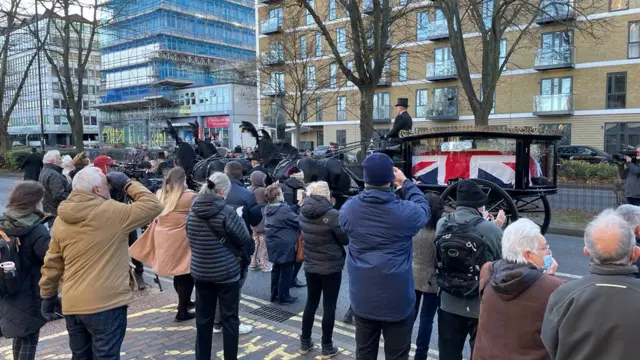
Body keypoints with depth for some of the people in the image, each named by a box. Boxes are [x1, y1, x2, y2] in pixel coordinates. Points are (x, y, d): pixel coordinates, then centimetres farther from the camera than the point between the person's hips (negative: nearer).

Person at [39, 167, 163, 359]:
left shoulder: (62, 219, 6)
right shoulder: (111, 212, -15)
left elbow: (52, 263, 12)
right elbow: (153, 206, -11)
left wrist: (48, 295, 22)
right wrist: (127, 184, -2)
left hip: (72, 304, 7)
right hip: (106, 303, -7)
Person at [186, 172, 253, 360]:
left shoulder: (192, 212, -1)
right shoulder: (227, 212, -17)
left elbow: (191, 240, 12)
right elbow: (245, 241, -9)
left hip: (200, 272, 5)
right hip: (227, 273, -5)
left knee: (203, 319, 14)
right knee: (229, 319, 8)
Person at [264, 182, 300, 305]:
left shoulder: (268, 208, 4)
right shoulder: (284, 210, -23)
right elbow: (299, 222, -14)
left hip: (274, 246, 9)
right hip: (285, 247, -9)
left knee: (276, 270, 20)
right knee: (286, 273, 4)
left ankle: (274, 295, 30)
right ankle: (284, 297, 13)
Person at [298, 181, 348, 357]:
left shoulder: (303, 212, -3)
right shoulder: (332, 215, -22)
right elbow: (346, 239, -13)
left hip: (310, 266, 6)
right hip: (331, 268, -6)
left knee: (311, 303, 18)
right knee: (329, 306, 7)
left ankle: (305, 342, 28)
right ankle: (327, 347, 18)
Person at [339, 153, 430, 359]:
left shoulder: (348, 209, -9)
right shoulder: (405, 212, -16)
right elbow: (424, 209, 6)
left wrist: (370, 186, 17)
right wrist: (406, 183, 17)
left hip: (362, 299, 3)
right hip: (398, 301, -3)